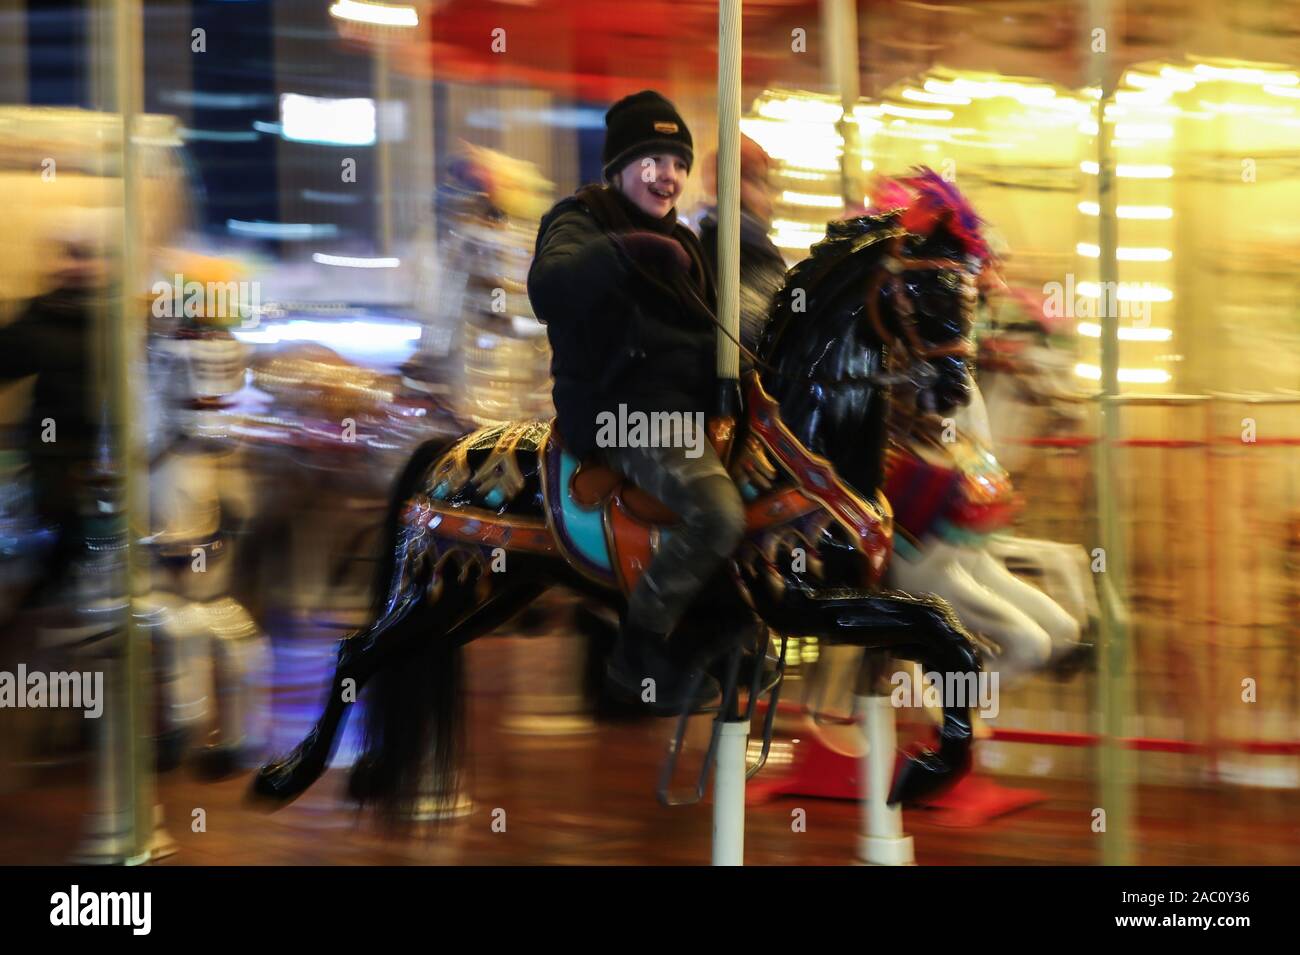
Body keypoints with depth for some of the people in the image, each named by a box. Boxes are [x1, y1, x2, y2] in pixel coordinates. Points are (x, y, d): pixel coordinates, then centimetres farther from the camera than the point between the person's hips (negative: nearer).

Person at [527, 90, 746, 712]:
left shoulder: (678, 242, 22)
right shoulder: (581, 222, -3)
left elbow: (702, 334, 34)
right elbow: (547, 287, -26)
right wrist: (620, 252, -39)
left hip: (686, 402, 9)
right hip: (621, 410, -9)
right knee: (717, 514, -30)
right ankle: (639, 654, -15)